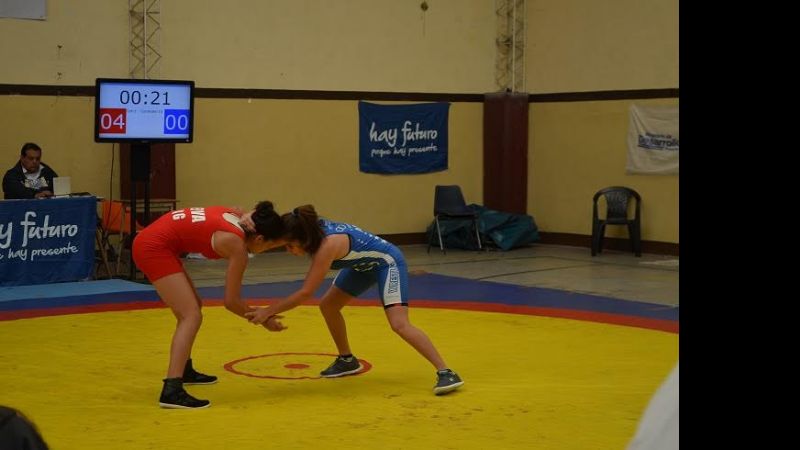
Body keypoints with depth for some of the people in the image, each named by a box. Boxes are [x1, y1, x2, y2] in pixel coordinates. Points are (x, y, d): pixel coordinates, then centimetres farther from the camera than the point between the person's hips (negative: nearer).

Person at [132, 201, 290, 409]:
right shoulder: (237, 246, -16)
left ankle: (184, 370, 36)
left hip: (153, 241, 10)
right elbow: (231, 302, -10)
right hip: (154, 248, -10)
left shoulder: (241, 217, 4)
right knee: (192, 316, -16)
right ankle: (172, 391, -26)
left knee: (191, 307, 21)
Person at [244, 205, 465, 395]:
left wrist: (268, 311, -32)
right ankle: (347, 360, 26)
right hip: (363, 264, 9)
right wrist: (249, 219, -29)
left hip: (388, 262, -9)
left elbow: (305, 293, -36)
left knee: (399, 324, -21)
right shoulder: (310, 230, -15)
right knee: (327, 305, 9)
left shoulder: (328, 244, -37)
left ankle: (446, 373, -19)